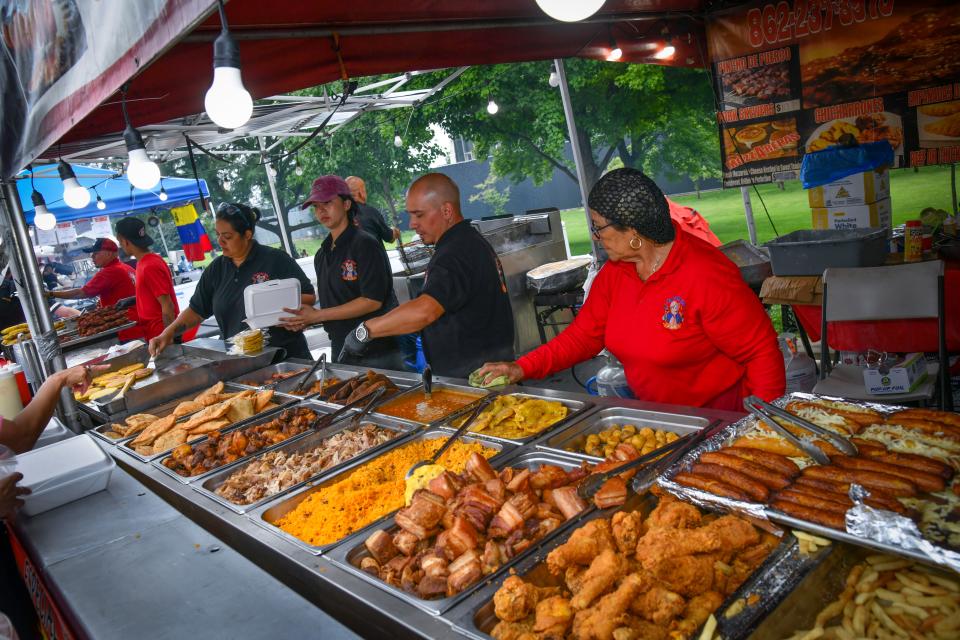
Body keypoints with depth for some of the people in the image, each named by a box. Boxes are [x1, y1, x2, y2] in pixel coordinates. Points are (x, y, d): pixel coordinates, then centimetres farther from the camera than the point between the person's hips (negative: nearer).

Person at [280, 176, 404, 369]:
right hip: (340, 352, 7)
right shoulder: (321, 255, 12)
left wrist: (318, 315, -16)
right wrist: (305, 320, -4)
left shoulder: (365, 244, -11)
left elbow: (373, 300, -18)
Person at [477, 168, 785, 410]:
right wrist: (522, 368, -3)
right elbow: (583, 334, 6)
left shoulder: (706, 276, -20)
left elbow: (762, 352, -16)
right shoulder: (614, 273, 1)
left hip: (720, 415, -5)